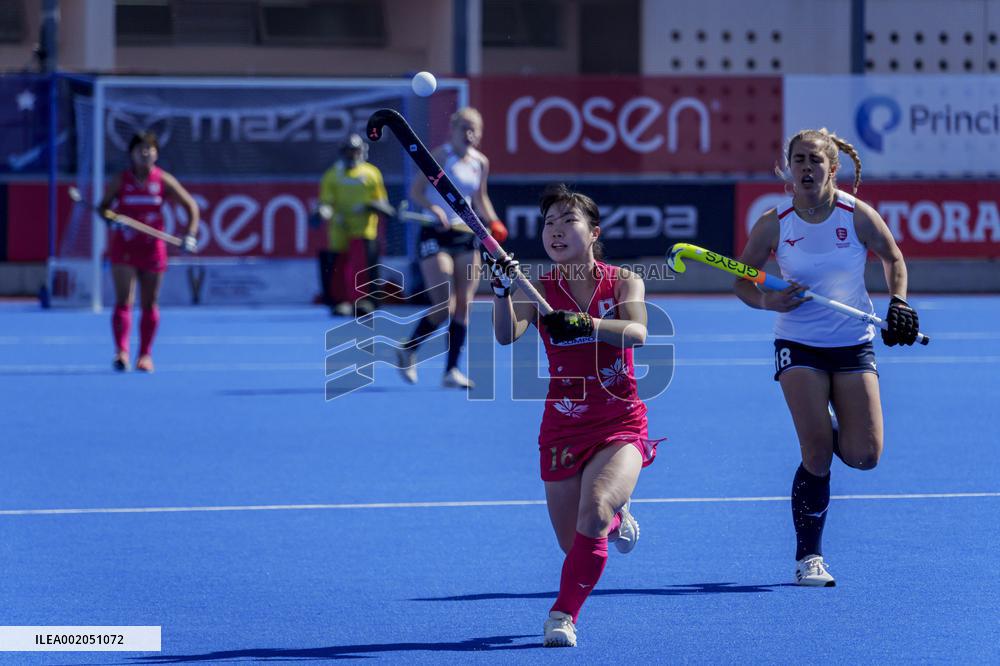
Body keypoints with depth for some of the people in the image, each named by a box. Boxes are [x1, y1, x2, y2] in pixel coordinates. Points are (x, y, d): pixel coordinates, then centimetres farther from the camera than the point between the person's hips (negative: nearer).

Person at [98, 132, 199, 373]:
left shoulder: (164, 181, -2)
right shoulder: (120, 181, -4)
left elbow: (191, 206, 4)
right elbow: (102, 207, 4)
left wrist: (191, 235, -7)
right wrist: (109, 216, -19)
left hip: (152, 247, 1)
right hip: (123, 247, -1)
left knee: (149, 304, 6)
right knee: (123, 301, -12)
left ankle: (145, 355, 16)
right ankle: (121, 352, -18)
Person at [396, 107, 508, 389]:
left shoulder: (480, 163, 7)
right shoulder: (440, 156, -10)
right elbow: (415, 191, -13)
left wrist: (493, 222, 4)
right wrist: (434, 208, -31)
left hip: (464, 238, 6)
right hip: (435, 237, -6)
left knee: (463, 306, 0)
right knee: (444, 307, -11)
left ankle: (451, 371, 5)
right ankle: (408, 350, 14)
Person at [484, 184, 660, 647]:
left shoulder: (624, 282, -5)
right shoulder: (539, 290, -3)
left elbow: (637, 332, -25)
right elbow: (507, 335, -22)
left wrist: (587, 324, -42)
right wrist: (502, 290, -41)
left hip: (622, 426, -2)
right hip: (562, 430, 2)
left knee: (593, 513, -28)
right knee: (574, 546, 6)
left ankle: (564, 616, -14)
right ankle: (616, 518, 42)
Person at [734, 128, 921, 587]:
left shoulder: (857, 216, -8)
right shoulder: (774, 225, -8)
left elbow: (892, 257, 10)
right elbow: (742, 282, 3)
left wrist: (898, 303, -5)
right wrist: (767, 301, -18)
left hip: (854, 345, 1)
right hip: (798, 346, -1)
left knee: (864, 456, -7)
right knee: (816, 454, -14)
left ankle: (828, 433, 30)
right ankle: (808, 557, -1)